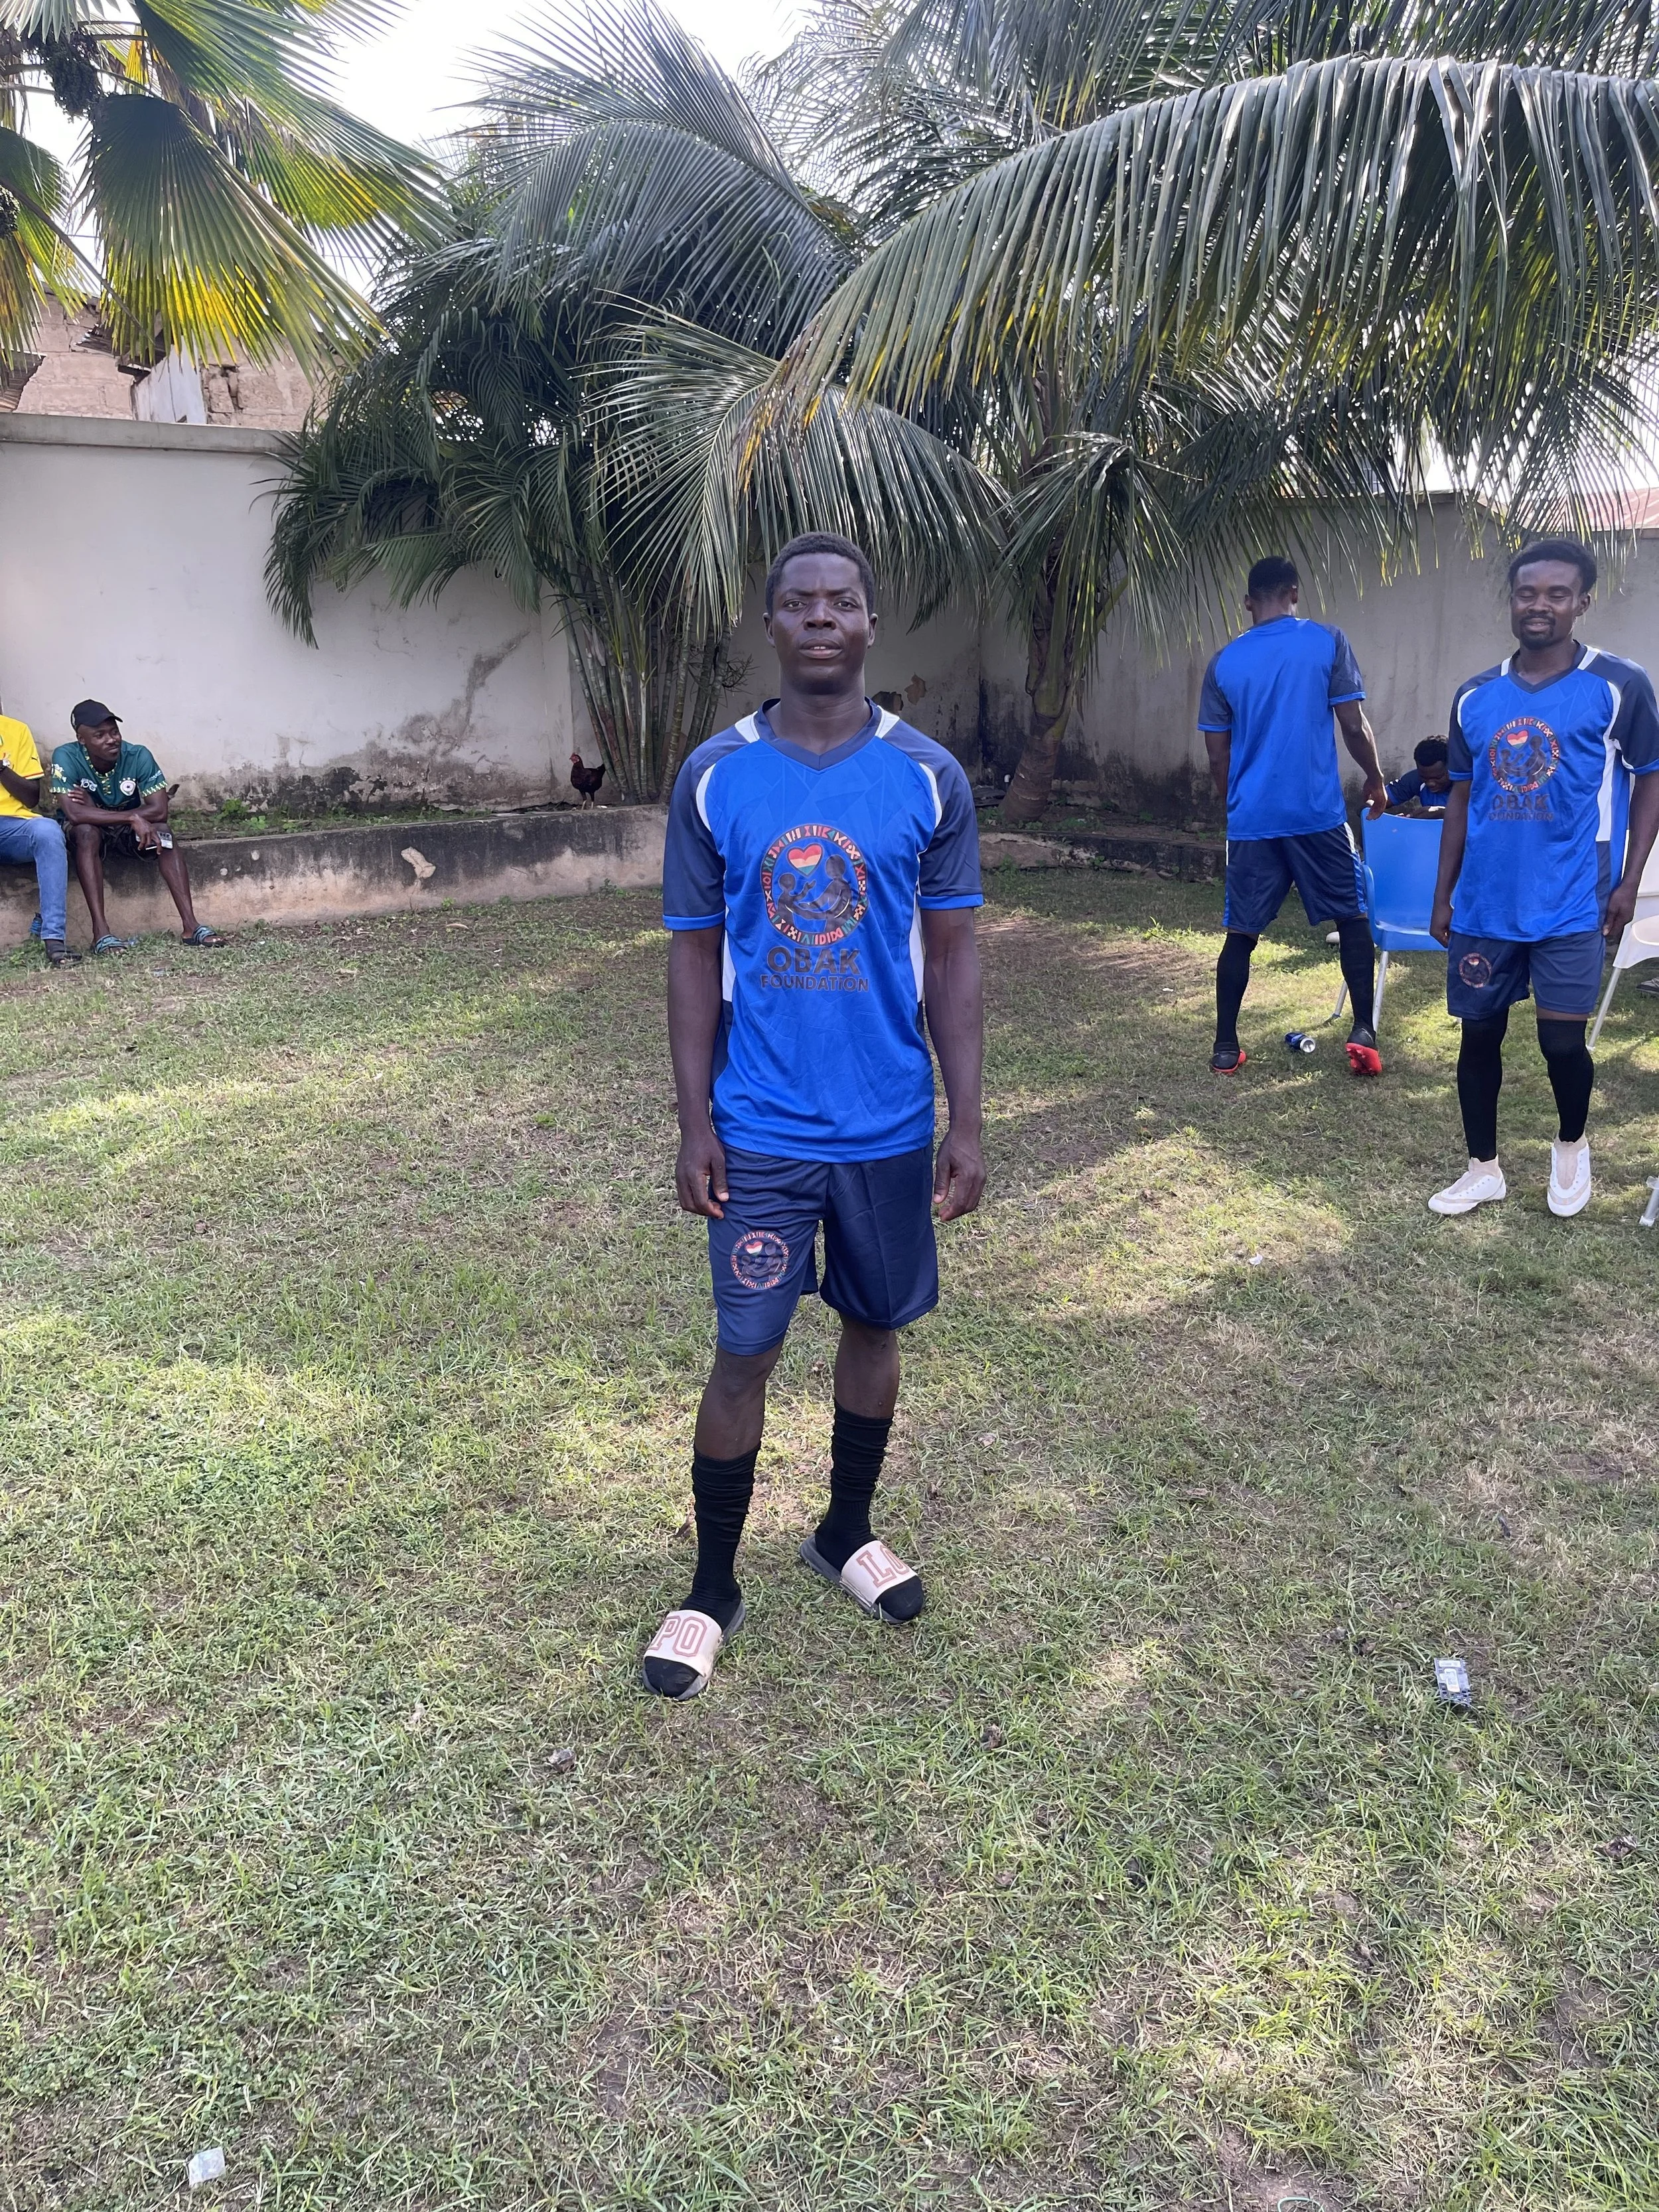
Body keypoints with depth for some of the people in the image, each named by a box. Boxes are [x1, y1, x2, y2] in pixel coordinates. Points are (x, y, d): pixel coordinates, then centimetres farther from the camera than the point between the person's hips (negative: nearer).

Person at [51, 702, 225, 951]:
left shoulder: (139, 756, -18)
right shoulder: (67, 758, -22)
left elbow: (159, 810, -24)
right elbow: (73, 814, -33)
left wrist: (95, 810, -26)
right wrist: (133, 818, -39)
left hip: (129, 831, 2)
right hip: (86, 835, -2)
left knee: (161, 831, -27)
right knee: (86, 832, -35)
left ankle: (191, 926, -34)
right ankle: (101, 932, -41)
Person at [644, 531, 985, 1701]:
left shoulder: (929, 776, -3)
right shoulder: (715, 776, -3)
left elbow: (953, 956, 0)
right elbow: (695, 955, 1)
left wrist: (966, 1124, -4)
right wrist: (694, 1123, -3)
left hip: (891, 1125, 2)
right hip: (760, 1129, -1)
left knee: (876, 1326, 15)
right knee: (745, 1353, 3)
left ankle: (847, 1533, 39)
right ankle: (712, 1589, 23)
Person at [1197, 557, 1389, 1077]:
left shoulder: (1224, 662, 5)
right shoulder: (1327, 642, -2)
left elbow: (1218, 756, 8)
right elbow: (1353, 726, -3)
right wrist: (1376, 779, 13)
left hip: (1251, 819, 2)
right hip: (1318, 813, -2)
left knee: (1241, 932, 8)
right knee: (1353, 918, 12)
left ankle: (1226, 1047, 9)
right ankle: (1364, 1033, 5)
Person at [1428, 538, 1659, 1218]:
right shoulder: (1475, 696, 6)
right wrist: (1444, 895, 11)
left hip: (1570, 907, -3)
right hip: (1484, 904, 4)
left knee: (1561, 1040, -3)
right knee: (1479, 1033, 9)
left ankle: (1572, 1146, 27)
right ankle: (1483, 1168, 25)